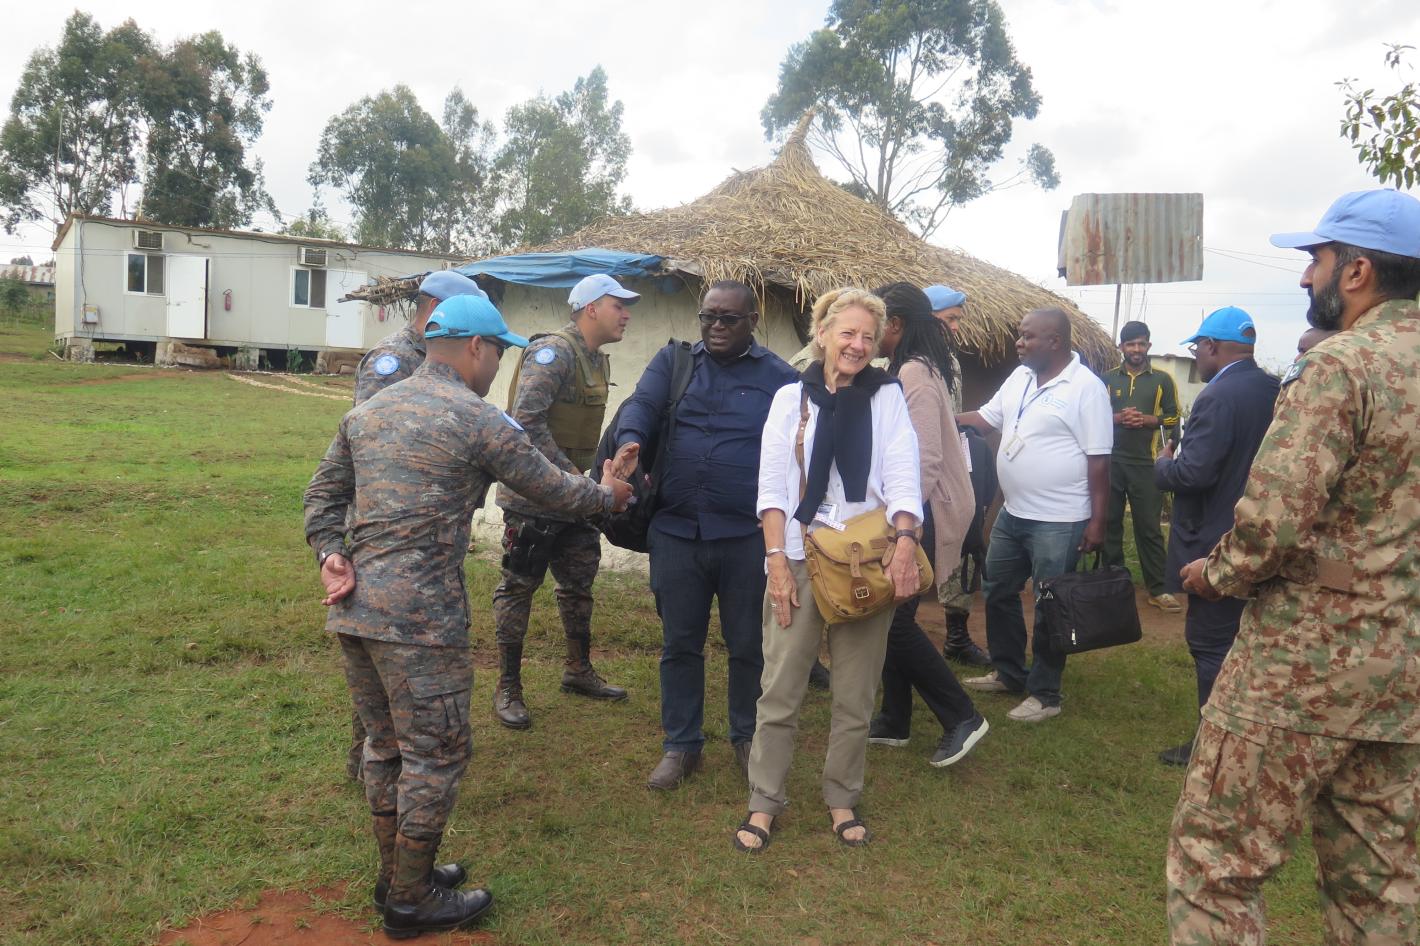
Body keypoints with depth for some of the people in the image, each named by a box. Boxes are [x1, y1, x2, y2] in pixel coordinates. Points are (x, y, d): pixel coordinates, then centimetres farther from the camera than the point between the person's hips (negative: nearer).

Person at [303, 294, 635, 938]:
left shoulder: (368, 411, 14)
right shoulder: (478, 420, -9)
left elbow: (323, 493, 13)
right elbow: (552, 490, 0)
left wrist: (329, 555, 3)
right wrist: (607, 495, 17)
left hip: (354, 608, 8)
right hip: (419, 615, -8)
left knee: (386, 745, 20)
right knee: (436, 753, 6)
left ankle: (396, 873, 35)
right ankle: (411, 900, 19)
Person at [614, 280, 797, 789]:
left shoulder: (779, 377, 4)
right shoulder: (673, 361, 8)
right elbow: (640, 406, -8)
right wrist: (629, 445, -30)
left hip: (747, 537, -1)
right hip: (675, 532, 2)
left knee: (748, 646, 11)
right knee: (679, 645, 12)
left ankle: (748, 739, 32)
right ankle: (681, 744, 27)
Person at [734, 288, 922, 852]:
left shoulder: (887, 396, 6)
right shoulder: (791, 397, 5)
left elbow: (903, 477, -4)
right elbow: (771, 486, 1)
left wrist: (905, 541, -20)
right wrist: (777, 560, -8)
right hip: (799, 557, 0)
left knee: (856, 695, 10)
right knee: (779, 691, 2)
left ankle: (843, 799, 26)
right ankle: (764, 800, 17)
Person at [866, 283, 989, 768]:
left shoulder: (915, 373, -17)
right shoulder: (906, 370, 13)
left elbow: (926, 460, -24)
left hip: (920, 514, -10)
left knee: (896, 619, -5)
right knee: (891, 616, 14)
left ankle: (961, 717, 5)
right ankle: (894, 720, 25)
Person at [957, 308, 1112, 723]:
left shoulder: (1086, 388, -15)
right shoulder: (1020, 377, 7)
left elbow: (1099, 461, -15)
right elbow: (988, 416, 16)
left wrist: (1097, 521, -15)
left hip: (1058, 522, -8)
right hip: (1012, 514, 8)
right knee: (999, 594, 18)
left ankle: (1044, 695, 17)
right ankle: (1009, 673, 35)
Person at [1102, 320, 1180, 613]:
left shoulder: (1162, 379, 5)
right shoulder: (1107, 379, 7)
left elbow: (1174, 418, 5)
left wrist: (1147, 419, -13)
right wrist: (1117, 418, -11)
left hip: (1146, 463, -2)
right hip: (1111, 461, 2)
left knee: (1149, 527, -1)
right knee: (1110, 524, 8)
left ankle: (1158, 589, 5)